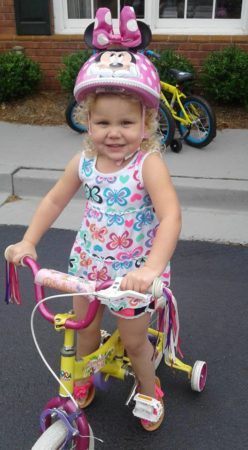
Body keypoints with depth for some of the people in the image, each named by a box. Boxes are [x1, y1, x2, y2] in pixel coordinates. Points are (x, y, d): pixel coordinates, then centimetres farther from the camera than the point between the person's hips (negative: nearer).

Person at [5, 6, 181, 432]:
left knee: (133, 340, 13)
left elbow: (171, 217, -35)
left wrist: (150, 269, -46)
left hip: (135, 270, -4)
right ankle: (83, 380, 52)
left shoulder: (148, 164, -25)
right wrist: (28, 241, -4)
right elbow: (54, 200, 2)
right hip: (88, 264, 4)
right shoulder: (83, 162, -10)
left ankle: (149, 390, 45)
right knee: (84, 329, 21)